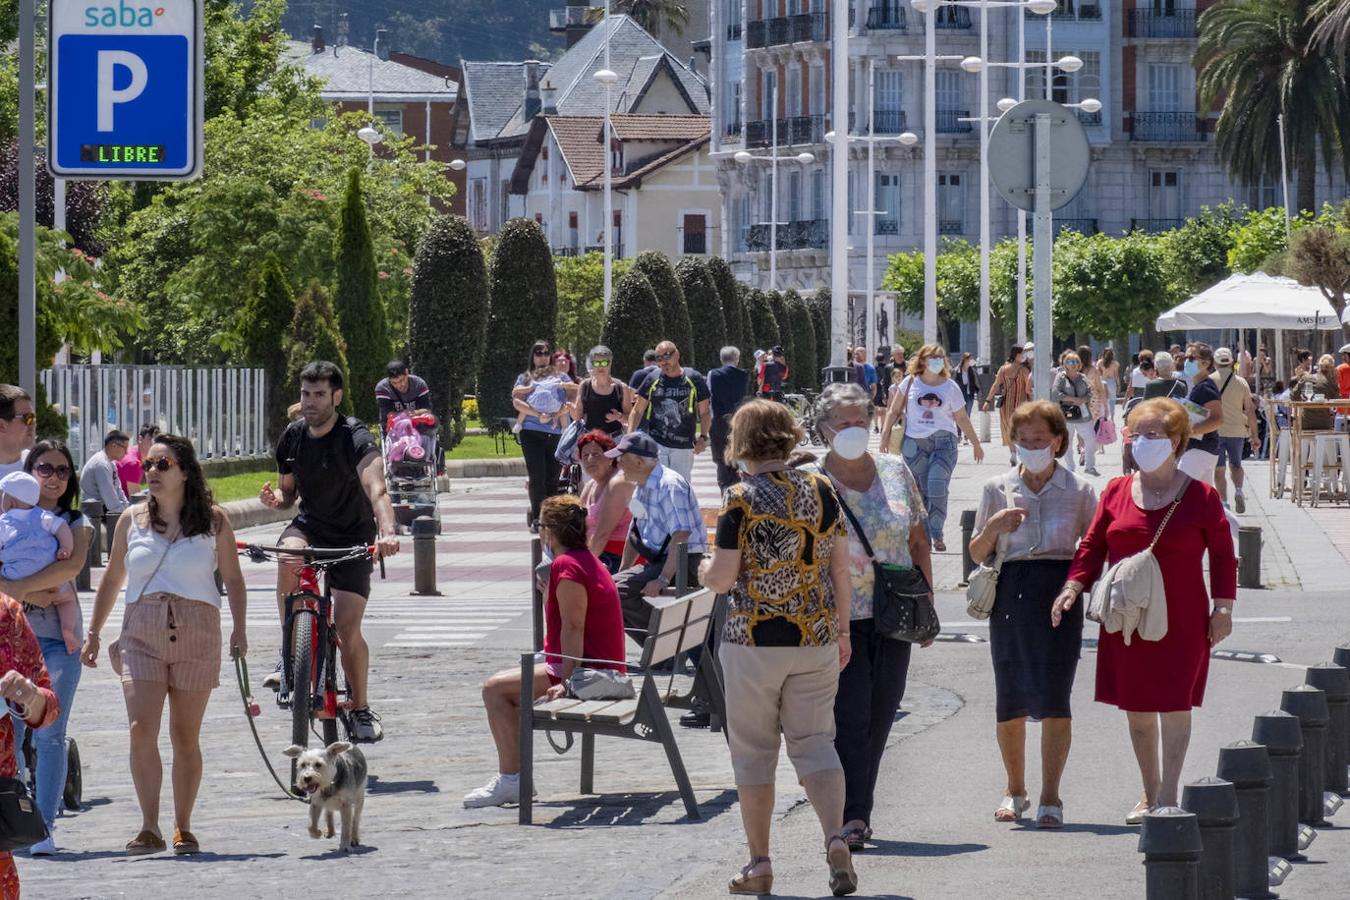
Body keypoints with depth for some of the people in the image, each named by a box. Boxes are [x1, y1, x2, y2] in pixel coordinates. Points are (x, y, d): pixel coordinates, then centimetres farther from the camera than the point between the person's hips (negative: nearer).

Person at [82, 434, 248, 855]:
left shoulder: (213, 521, 3)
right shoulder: (132, 521, 9)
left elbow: (232, 578, 9)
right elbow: (112, 579, 17)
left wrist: (240, 629, -1)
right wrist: (93, 632, 16)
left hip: (197, 634, -1)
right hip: (141, 634, 1)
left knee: (185, 736, 4)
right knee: (142, 729, -14)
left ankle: (183, 829, 14)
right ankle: (150, 828, -14)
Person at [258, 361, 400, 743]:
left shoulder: (355, 438, -21)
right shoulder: (293, 436, -4)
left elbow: (376, 490, -38)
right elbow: (288, 493, 10)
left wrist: (388, 533, -56)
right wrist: (274, 499, -16)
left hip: (352, 536, -3)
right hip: (309, 525, 3)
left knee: (348, 629, -10)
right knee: (289, 556, -34)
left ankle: (361, 708, 10)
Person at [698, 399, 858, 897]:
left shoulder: (741, 499, -11)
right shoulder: (821, 490, 2)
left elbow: (722, 578, -13)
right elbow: (840, 566, 6)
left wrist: (706, 570, 10)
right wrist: (842, 630, 16)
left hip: (753, 639, -4)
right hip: (816, 635, 4)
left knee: (753, 749, 8)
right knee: (814, 741, 9)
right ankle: (836, 840, -12)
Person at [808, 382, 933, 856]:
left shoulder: (895, 471, 6)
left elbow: (918, 541, 12)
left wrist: (926, 602, 9)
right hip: (841, 616, -4)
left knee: (880, 715, 8)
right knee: (850, 715, -10)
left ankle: (858, 811, 18)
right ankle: (852, 817, -9)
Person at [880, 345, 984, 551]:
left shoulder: (950, 387, 6)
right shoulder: (910, 383, 6)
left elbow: (962, 419, 12)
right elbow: (894, 411, 11)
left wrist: (976, 444, 14)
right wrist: (885, 436, 3)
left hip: (943, 442, -1)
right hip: (915, 442, 1)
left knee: (937, 488, -13)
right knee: (920, 491, 3)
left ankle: (937, 534, -1)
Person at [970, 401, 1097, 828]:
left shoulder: (1079, 491, 7)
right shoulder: (998, 489, 10)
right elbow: (977, 552, 15)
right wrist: (993, 527, -5)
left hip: (1060, 592, -2)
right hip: (1011, 595, 2)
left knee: (1054, 697, -10)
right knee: (1010, 700, 5)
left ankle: (1050, 798, -6)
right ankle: (1015, 792, 23)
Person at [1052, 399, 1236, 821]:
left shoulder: (1200, 497, -1)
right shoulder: (1116, 492, 7)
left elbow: (1222, 553, 1)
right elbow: (1093, 545, 10)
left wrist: (1223, 607, -4)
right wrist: (1072, 587, -4)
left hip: (1181, 620, -4)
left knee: (1174, 703, -7)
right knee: (1136, 706, 9)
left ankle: (1168, 794, -4)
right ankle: (1150, 792, 21)